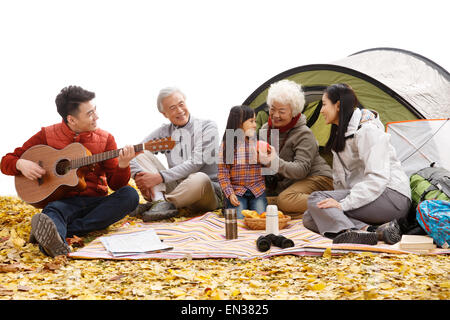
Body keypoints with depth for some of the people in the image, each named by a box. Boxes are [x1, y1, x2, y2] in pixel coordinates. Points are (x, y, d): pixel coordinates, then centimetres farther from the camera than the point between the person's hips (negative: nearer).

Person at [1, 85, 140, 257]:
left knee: (130, 194, -27)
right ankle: (57, 243, -73)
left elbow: (116, 184, 4)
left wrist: (122, 166, -17)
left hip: (96, 204, 2)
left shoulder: (105, 139, 8)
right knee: (52, 210, -36)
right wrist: (21, 164, -13)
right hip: (63, 201, -2)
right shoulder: (46, 135, 5)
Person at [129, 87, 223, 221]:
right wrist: (139, 176, -22)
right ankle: (161, 201, -28)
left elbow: (195, 163, -17)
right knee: (141, 154, -7)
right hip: (177, 187, 4)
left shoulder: (207, 127, -4)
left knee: (200, 179, -40)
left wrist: (160, 177, -25)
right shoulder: (164, 132, 9)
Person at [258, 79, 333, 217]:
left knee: (286, 200, -35)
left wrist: (276, 162, -43)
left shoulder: (304, 134, -17)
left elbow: (302, 169, -27)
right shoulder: (265, 129, 5)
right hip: (285, 184, 9)